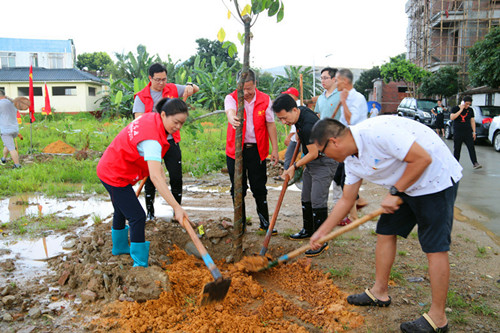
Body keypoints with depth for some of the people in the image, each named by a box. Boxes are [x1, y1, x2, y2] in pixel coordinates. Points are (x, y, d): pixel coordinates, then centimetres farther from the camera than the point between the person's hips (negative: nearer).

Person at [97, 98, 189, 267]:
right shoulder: (152, 139, -35)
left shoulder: (152, 117, -8)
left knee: (122, 210, 27)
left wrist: (158, 166, 3)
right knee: (137, 217, -8)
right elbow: (155, 177, -43)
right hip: (116, 175, -10)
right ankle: (140, 264, 2)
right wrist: (176, 207, -45)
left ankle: (119, 247, 50)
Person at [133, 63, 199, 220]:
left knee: (176, 177, 4)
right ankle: (150, 212, 22)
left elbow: (196, 89, 11)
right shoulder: (141, 97, -3)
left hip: (171, 141, 2)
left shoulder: (172, 89, 5)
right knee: (150, 178, 6)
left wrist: (190, 86, -13)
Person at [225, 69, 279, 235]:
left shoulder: (265, 100, 1)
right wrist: (232, 119, -53)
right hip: (235, 150, 0)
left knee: (259, 188, 6)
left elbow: (270, 124, 4)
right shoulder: (231, 98, -5)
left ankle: (265, 222, 20)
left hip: (257, 150, 0)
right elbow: (230, 111, -28)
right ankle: (240, 224, 22)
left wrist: (275, 149, 1)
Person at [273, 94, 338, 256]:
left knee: (317, 201, -12)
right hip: (312, 162, 10)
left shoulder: (308, 125, -30)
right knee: (306, 198, 16)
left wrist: (294, 166, -14)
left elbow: (313, 154, -23)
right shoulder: (301, 112, 0)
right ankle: (308, 230, 32)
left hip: (324, 162, -10)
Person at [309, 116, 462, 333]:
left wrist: (395, 193, -20)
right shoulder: (351, 160, 0)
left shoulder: (378, 131, -30)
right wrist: (321, 233, 9)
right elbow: (346, 200, 8)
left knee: (435, 248, -5)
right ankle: (379, 293, 26)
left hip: (435, 179, -9)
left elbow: (423, 159, -27)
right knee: (385, 232, 11)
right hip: (404, 186, 9)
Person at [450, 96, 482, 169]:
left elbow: (472, 121, 13)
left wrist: (474, 132, 6)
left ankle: (475, 163, -11)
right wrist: (461, 110, -17)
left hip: (468, 133, 2)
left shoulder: (470, 110, 10)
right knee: (456, 149, 4)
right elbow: (452, 117, -17)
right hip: (457, 133, -2)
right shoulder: (455, 108, 0)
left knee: (471, 148, -8)